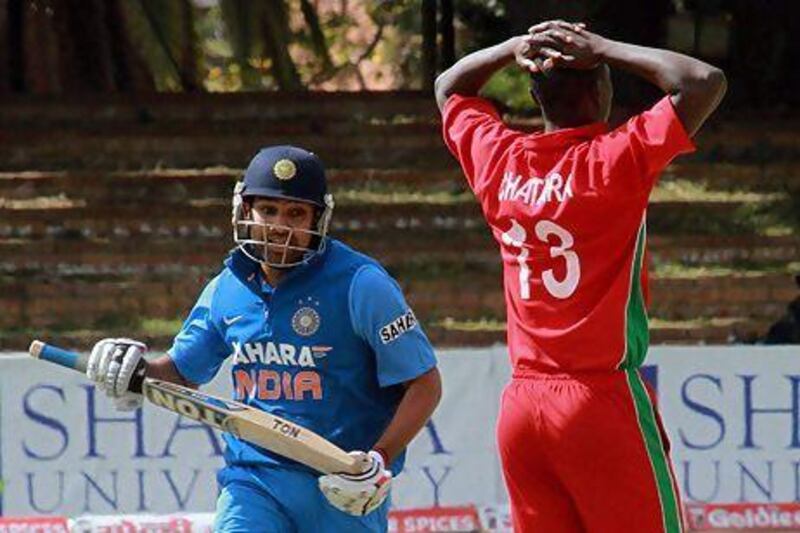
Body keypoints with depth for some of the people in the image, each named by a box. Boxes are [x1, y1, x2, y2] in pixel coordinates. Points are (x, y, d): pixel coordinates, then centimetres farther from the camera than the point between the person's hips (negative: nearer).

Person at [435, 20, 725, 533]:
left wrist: (515, 47, 11)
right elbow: (705, 82, -14)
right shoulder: (613, 162, -11)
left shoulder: (498, 159, 6)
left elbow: (450, 88, 26)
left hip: (519, 408, 6)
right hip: (604, 397, -6)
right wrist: (603, 49, -6)